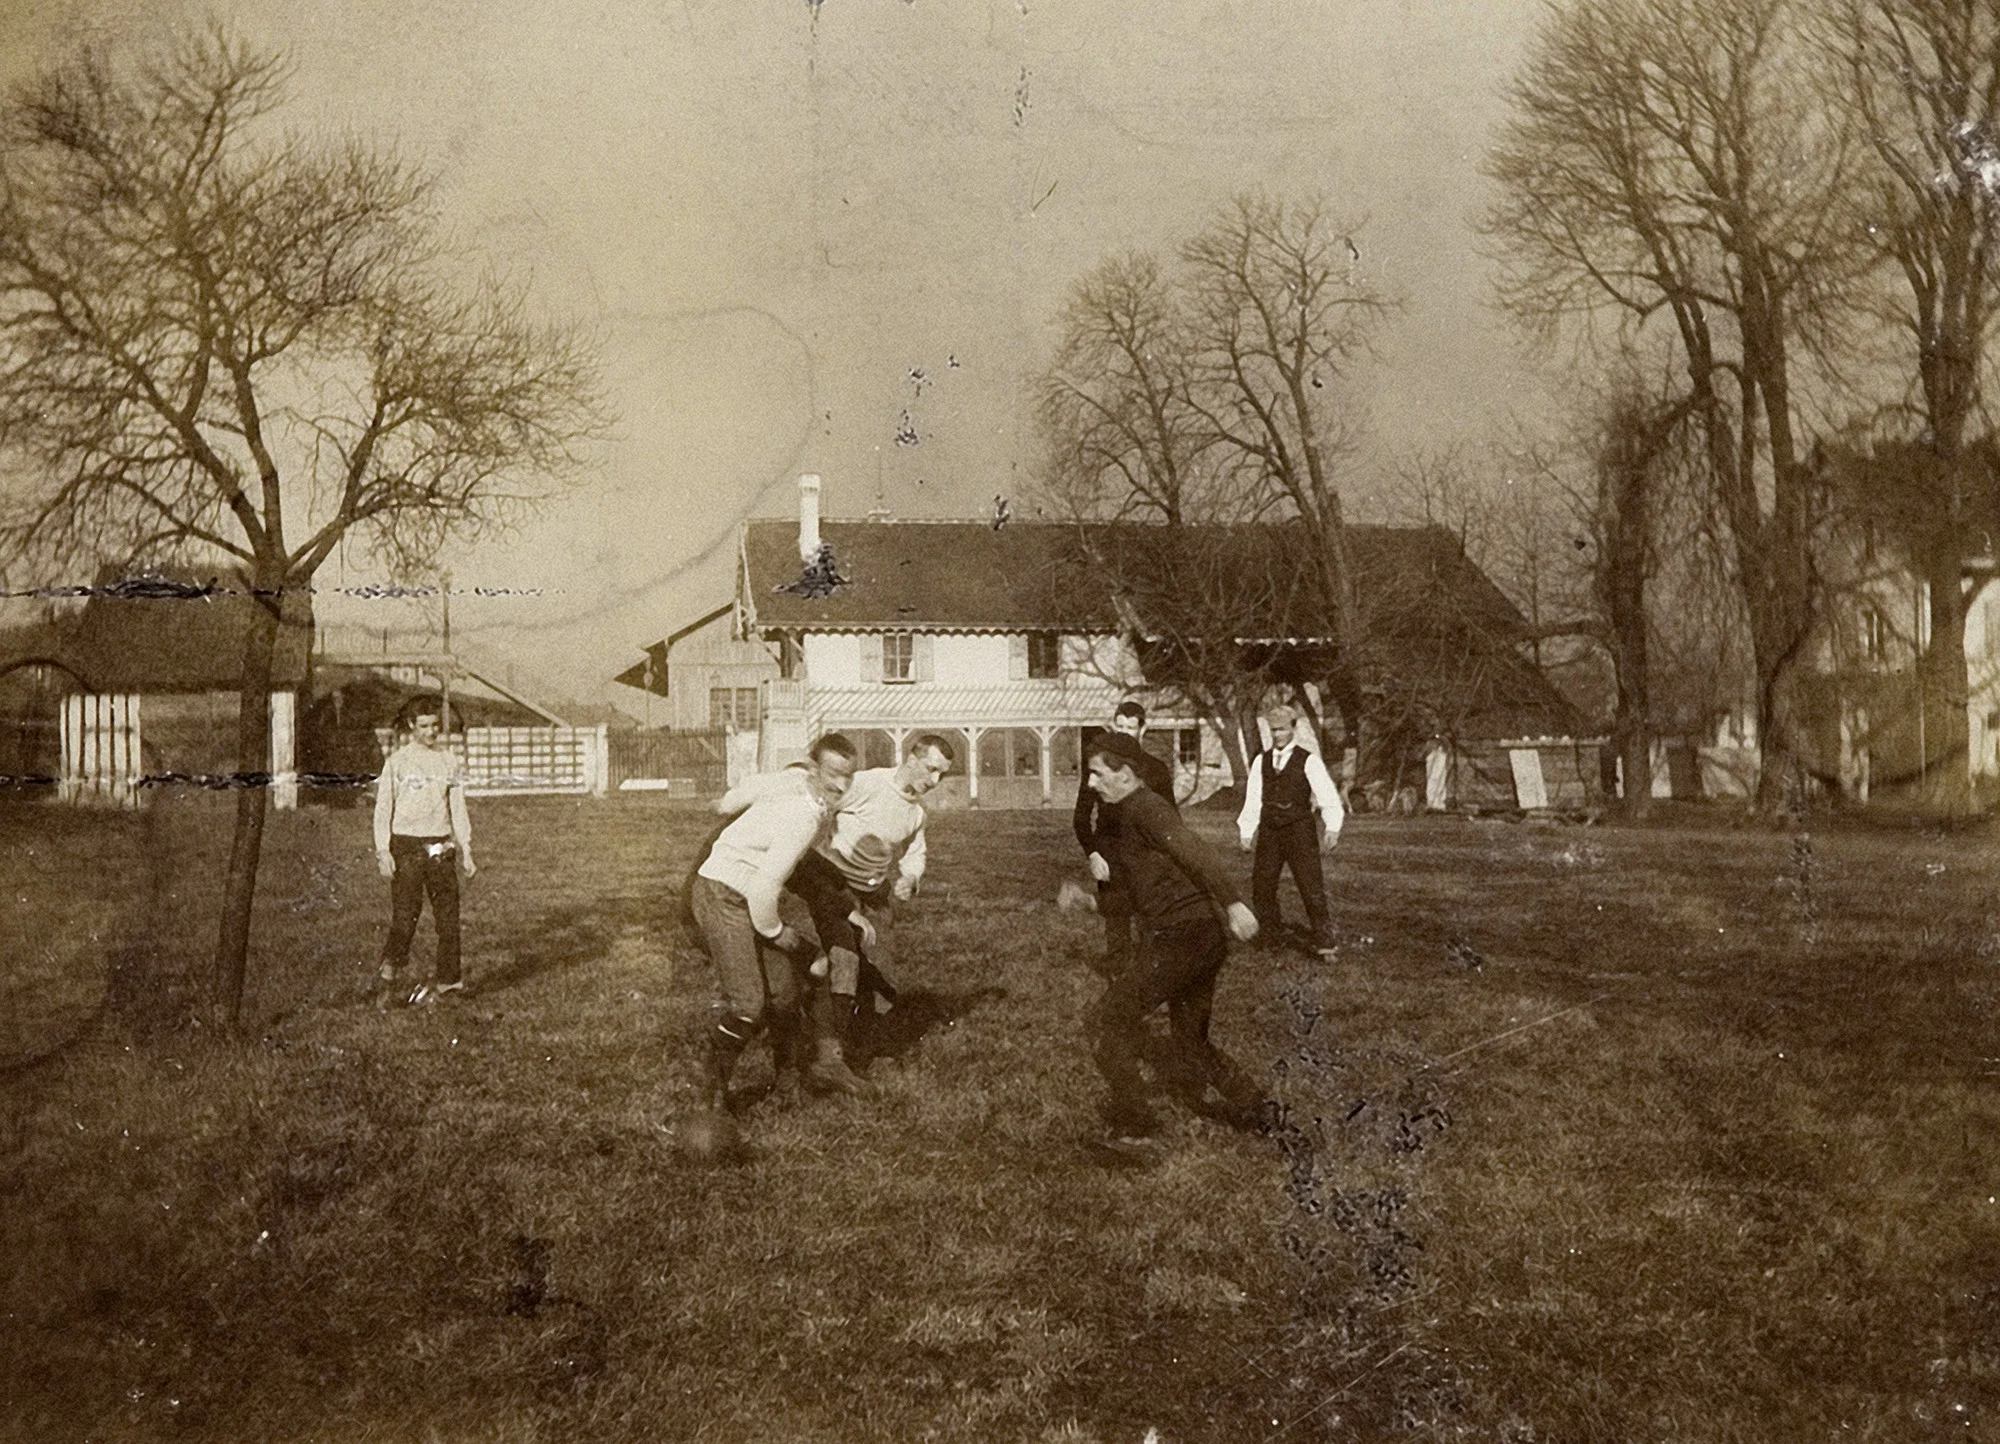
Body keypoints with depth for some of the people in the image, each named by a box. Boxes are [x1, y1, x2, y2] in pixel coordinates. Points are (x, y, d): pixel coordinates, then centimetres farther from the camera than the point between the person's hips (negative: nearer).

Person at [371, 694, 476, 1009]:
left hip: (441, 847, 3)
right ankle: (389, 978, -7)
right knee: (404, 917, -9)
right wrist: (383, 850, -7)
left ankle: (446, 981, 8)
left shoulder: (449, 762, 11)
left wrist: (465, 849, 11)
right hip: (406, 845, -3)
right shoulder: (397, 762, 1)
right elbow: (383, 807, 1)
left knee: (448, 917, 0)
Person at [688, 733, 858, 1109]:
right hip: (722, 895, -10)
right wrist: (775, 931, -13)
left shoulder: (796, 777, -4)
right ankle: (715, 1086, 4)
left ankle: (789, 1071, 34)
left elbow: (736, 797, 11)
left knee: (783, 989, 16)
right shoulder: (803, 821, -30)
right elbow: (764, 889, -30)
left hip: (751, 897, 10)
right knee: (747, 1004, -15)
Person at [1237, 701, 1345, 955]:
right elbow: (1253, 798, 13)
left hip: (1299, 829, -4)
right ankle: (1268, 932, 22)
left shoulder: (1308, 760, -3)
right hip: (1269, 831, 5)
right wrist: (1246, 830, 8)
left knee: (1310, 884, -7)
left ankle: (1323, 940, -2)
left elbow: (1327, 794, -9)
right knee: (1261, 884, 7)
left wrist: (1332, 826, -21)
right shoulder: (1261, 761, 10)